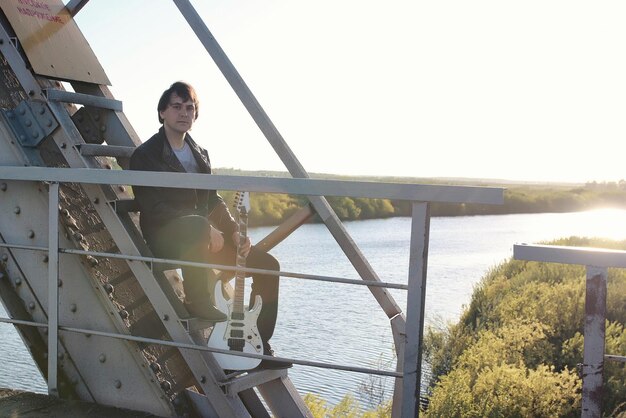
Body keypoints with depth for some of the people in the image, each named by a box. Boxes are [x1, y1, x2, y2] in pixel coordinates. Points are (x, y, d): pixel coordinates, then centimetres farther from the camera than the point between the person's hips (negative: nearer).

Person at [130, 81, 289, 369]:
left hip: (206, 237, 8)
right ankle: (198, 302, -21)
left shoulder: (200, 154, 17)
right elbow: (153, 208, -17)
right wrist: (207, 228, -25)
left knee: (267, 264, -2)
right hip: (165, 238, -8)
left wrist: (234, 231, 0)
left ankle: (259, 348, 5)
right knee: (197, 226, -42)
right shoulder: (145, 155, -6)